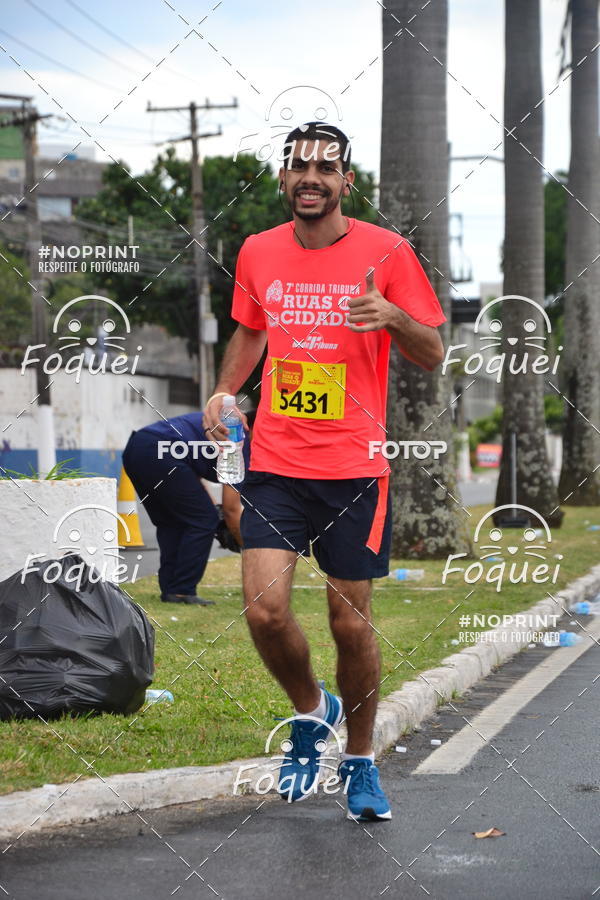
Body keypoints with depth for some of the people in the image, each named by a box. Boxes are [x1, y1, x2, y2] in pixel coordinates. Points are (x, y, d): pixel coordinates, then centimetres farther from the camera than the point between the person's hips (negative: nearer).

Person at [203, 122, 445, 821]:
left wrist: (393, 315, -20)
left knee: (351, 622, 3)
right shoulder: (257, 253, 6)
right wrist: (223, 392, 7)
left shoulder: (386, 251, -3)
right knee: (265, 611, -11)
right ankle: (311, 711, 19)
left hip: (354, 469, -2)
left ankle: (360, 761, 24)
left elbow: (433, 356, 0)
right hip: (274, 465, 2)